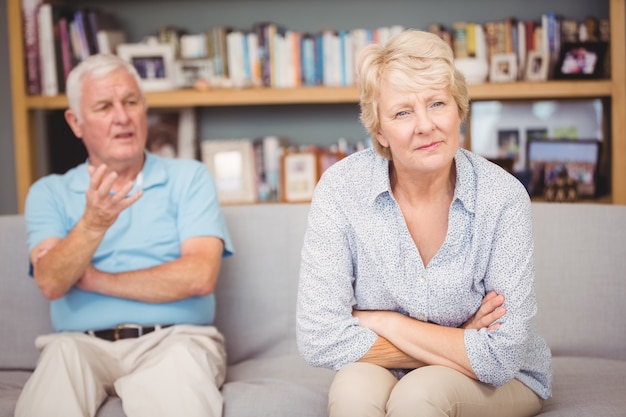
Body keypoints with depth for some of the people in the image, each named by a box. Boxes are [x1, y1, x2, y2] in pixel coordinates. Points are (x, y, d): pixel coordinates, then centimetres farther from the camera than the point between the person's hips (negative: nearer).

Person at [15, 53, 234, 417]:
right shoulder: (50, 193, 12)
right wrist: (93, 223, -24)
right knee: (61, 355, -33)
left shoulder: (190, 178, 8)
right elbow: (51, 284, -5)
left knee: (181, 360, -35)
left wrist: (96, 280, -3)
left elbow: (200, 275, -7)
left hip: (175, 338, 0)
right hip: (82, 343, 1)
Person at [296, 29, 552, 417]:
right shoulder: (342, 189, -17)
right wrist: (459, 346, -18)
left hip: (500, 383, -1)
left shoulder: (502, 197, -19)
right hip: (383, 373, 1)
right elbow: (320, 339, -20)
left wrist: (385, 323, -18)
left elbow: (500, 357, -19)